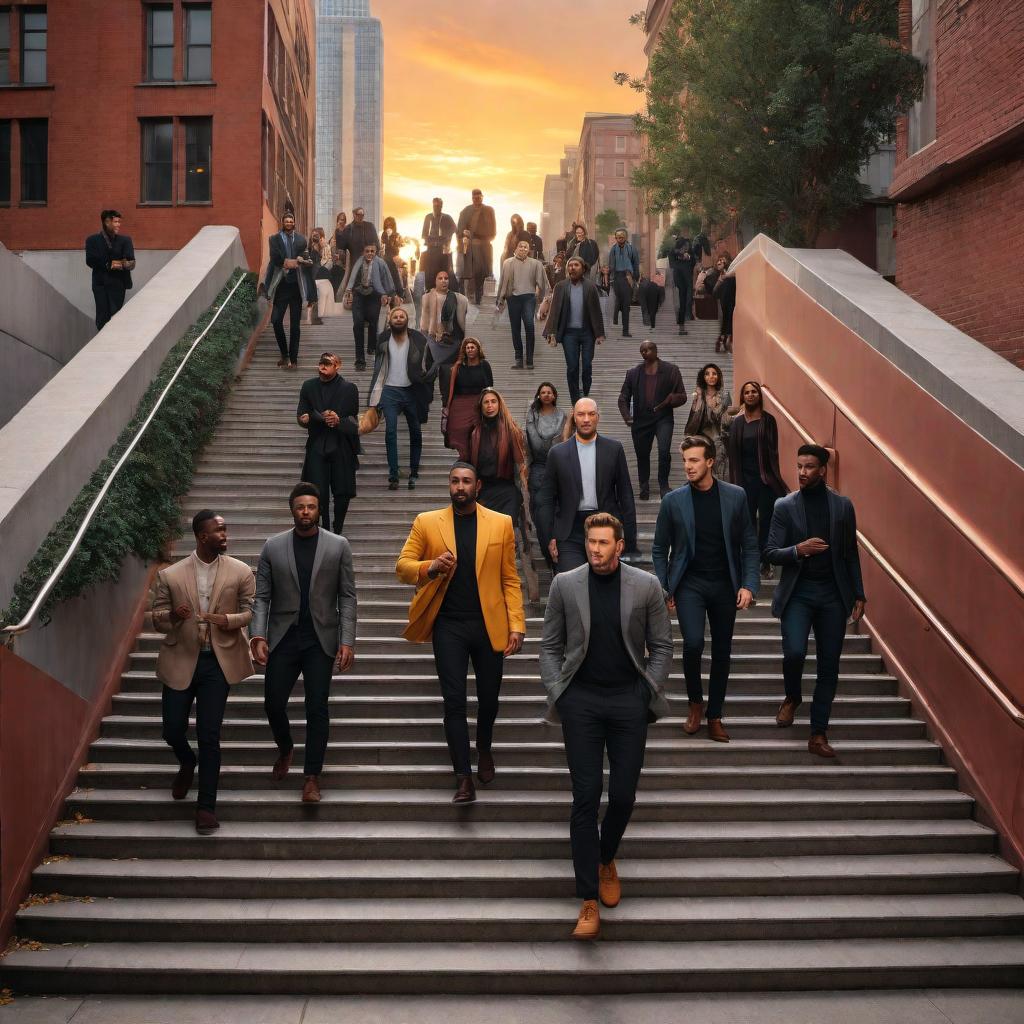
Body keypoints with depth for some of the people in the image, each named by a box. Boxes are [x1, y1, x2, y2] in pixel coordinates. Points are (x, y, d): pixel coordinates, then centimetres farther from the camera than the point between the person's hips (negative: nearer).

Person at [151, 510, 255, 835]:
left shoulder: (241, 572, -4)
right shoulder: (169, 575, -4)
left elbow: (251, 611, 2)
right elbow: (157, 620, 2)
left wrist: (230, 620, -19)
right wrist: (172, 616, -22)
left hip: (217, 662, -1)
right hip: (180, 661, 1)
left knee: (209, 736, -1)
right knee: (173, 730, 9)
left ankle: (206, 806, 12)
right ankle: (187, 764, 45)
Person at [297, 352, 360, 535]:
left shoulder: (349, 388, -1)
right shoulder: (309, 386, 7)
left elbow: (353, 420, 0)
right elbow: (301, 416, 6)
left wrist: (339, 421, -20)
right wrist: (322, 418, -13)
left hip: (341, 446, -1)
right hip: (317, 446, 2)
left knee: (342, 492, 1)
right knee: (319, 492, -4)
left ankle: (338, 530, 19)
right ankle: (325, 529, 11)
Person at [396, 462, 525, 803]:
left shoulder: (500, 523, 3)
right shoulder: (426, 522, 3)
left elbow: (509, 579, 3)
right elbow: (402, 565, 3)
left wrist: (517, 625, -5)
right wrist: (430, 567, -18)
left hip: (490, 625, 1)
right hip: (448, 626, 0)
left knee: (488, 698, 13)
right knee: (454, 701, -2)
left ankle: (484, 750, 42)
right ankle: (464, 778, 7)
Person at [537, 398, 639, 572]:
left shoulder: (614, 449, 6)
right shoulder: (558, 453, 5)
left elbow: (625, 495, 7)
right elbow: (546, 499, 6)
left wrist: (630, 538, 4)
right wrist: (549, 538, -2)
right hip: (570, 533, -1)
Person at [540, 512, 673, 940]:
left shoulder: (646, 586, 0)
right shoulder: (564, 584, 1)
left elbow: (661, 646, 6)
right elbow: (550, 646, 6)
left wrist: (649, 694, -1)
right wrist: (556, 694, -2)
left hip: (629, 701, 1)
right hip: (581, 700, 0)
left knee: (623, 795, 5)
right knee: (586, 797, -2)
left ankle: (606, 860, 37)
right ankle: (589, 902, 4)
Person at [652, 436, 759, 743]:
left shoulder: (735, 496, -1)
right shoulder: (673, 500, -2)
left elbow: (749, 544, 3)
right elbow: (660, 549, 6)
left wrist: (749, 585, -5)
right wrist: (664, 590, 2)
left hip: (725, 585, 2)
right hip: (689, 584, -2)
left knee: (722, 651, 8)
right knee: (693, 643, -19)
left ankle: (714, 716, 24)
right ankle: (695, 702, 8)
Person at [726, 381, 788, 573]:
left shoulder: (768, 420, 0)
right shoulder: (737, 422, 6)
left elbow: (773, 450, -6)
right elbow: (731, 450, 5)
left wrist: (772, 476, -12)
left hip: (765, 477, -2)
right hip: (745, 477, 2)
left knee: (766, 520, 3)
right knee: (748, 520, 6)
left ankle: (765, 562, 12)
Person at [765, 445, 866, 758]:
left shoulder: (843, 506, 5)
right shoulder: (784, 506, 0)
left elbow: (851, 554, 10)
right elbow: (770, 553, -1)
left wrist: (859, 595, 6)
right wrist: (798, 549, -20)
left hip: (833, 594, 2)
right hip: (798, 592, -2)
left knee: (829, 666, 3)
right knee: (794, 652, -18)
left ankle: (818, 734, 14)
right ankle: (792, 697, 16)